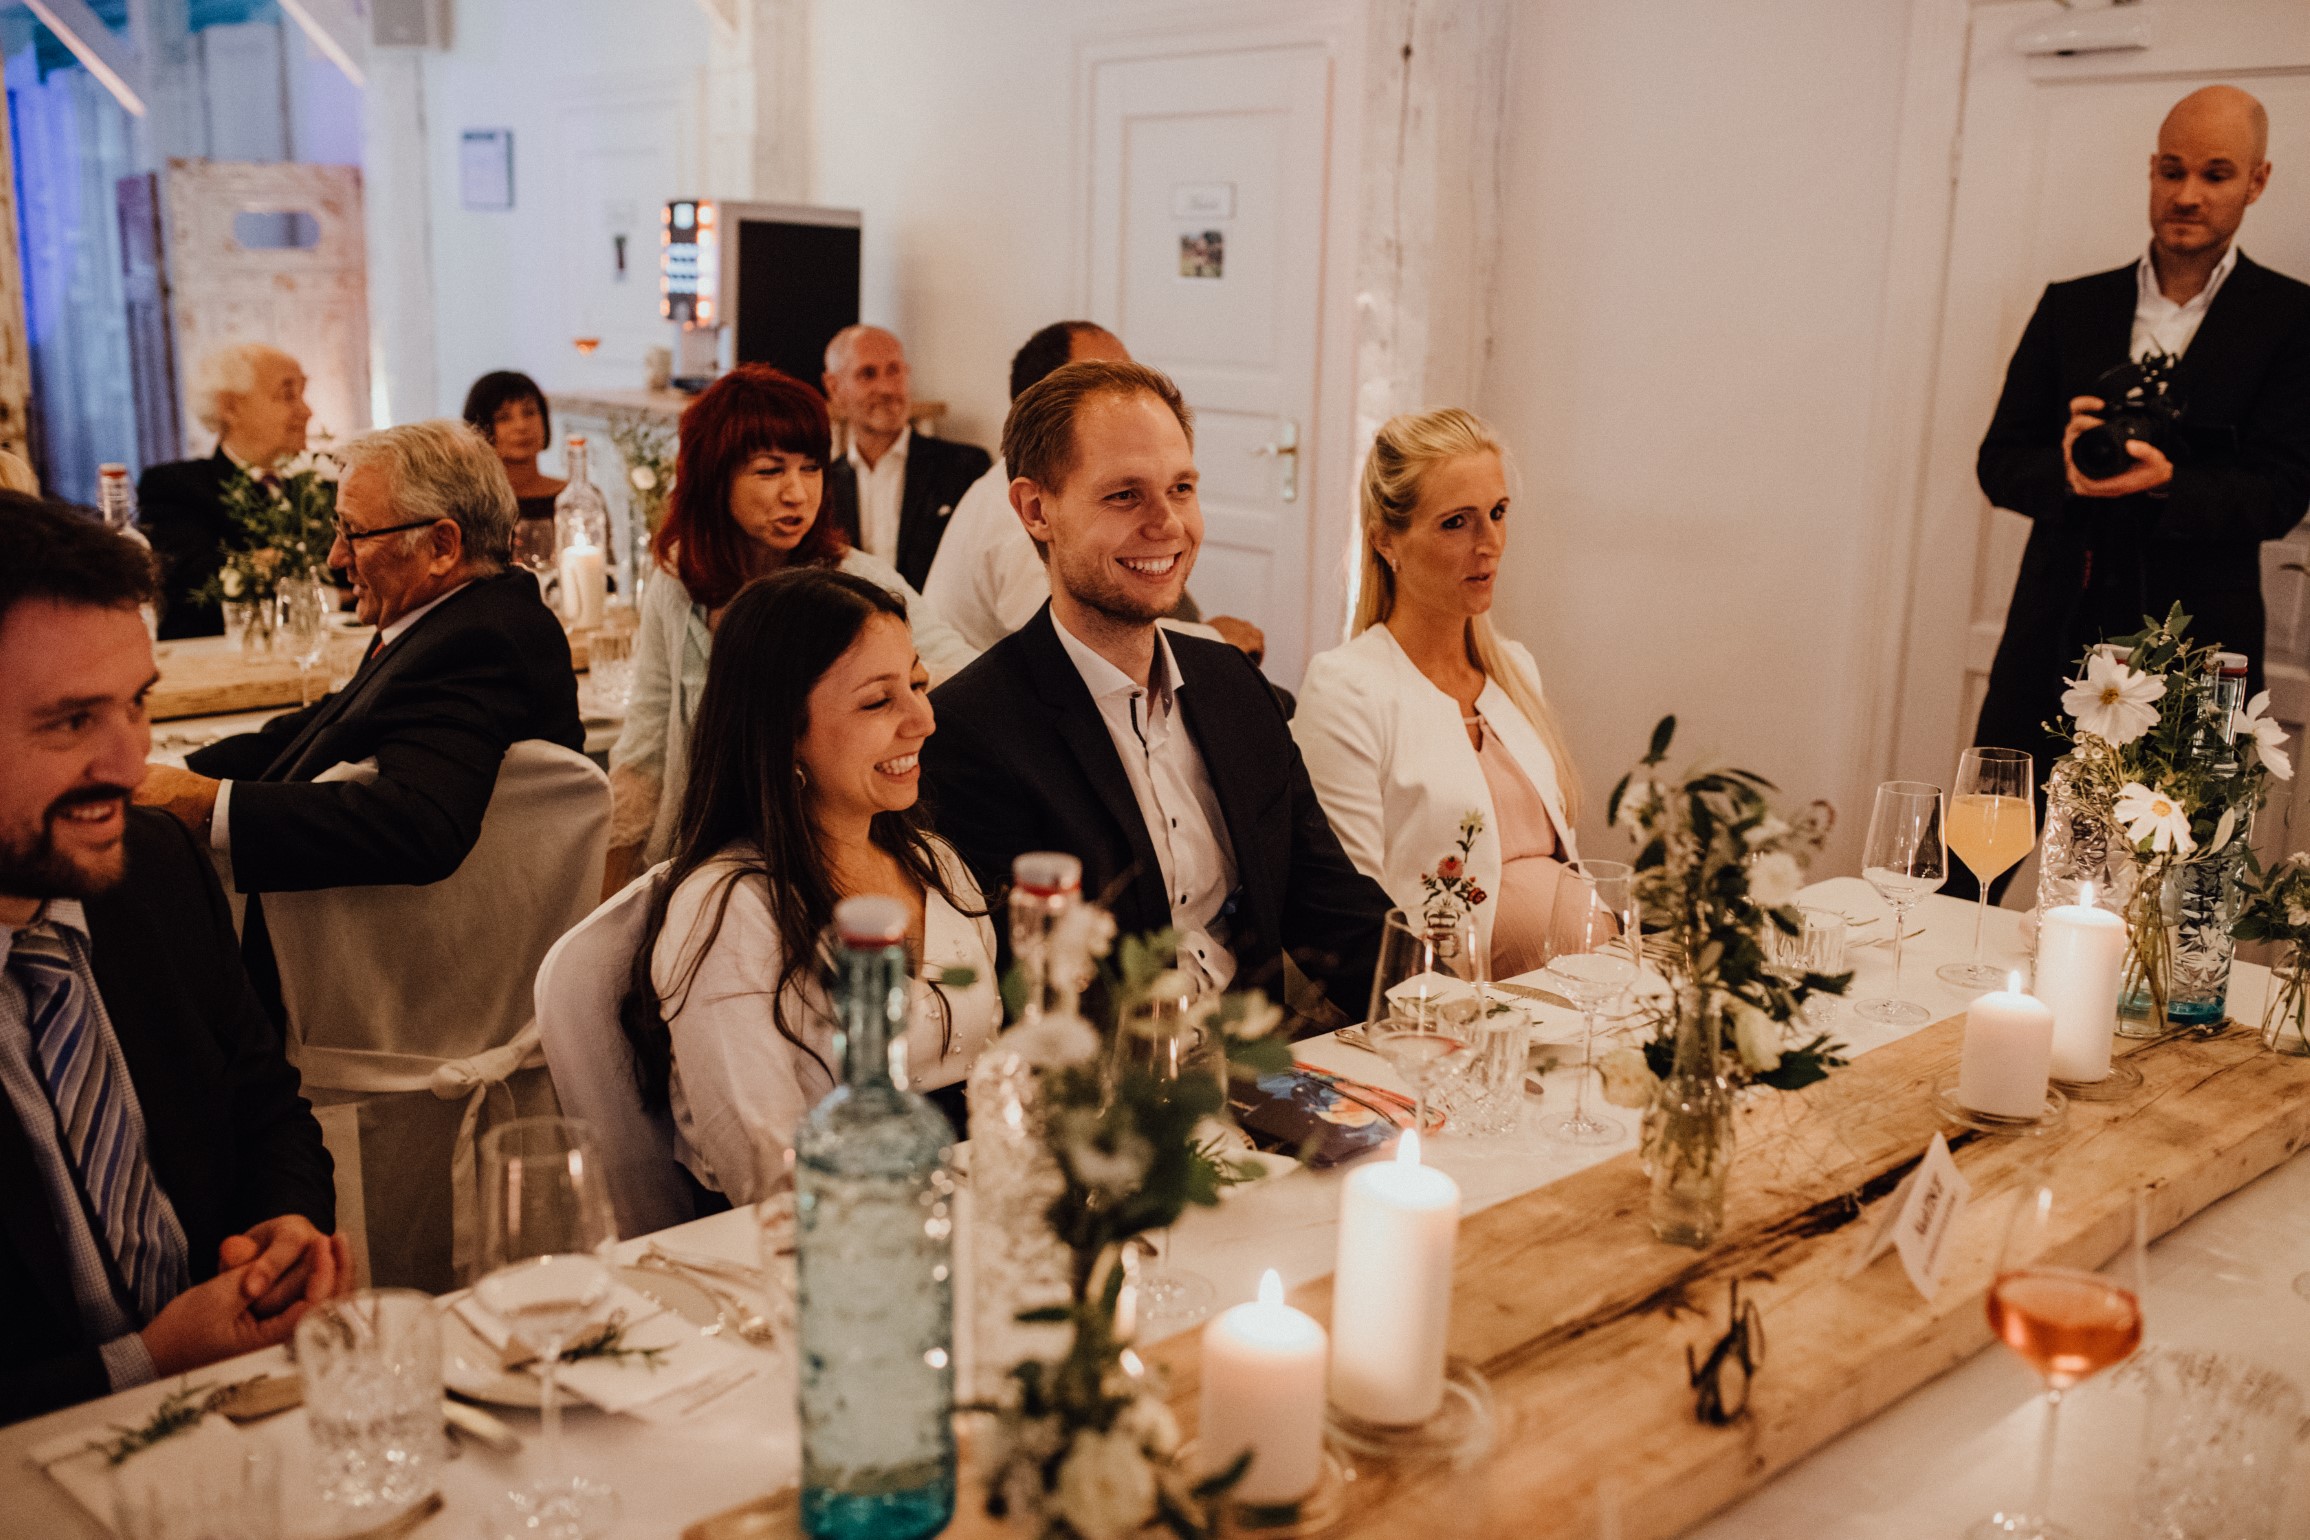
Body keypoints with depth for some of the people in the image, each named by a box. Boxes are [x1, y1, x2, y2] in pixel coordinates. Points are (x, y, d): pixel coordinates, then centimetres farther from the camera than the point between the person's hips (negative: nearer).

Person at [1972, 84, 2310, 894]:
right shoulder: (2071, 307, 11)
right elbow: (1999, 461, 7)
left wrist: (2168, 481, -25)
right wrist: (2065, 470, -16)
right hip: (2055, 643, 2)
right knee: (1967, 871, 5)